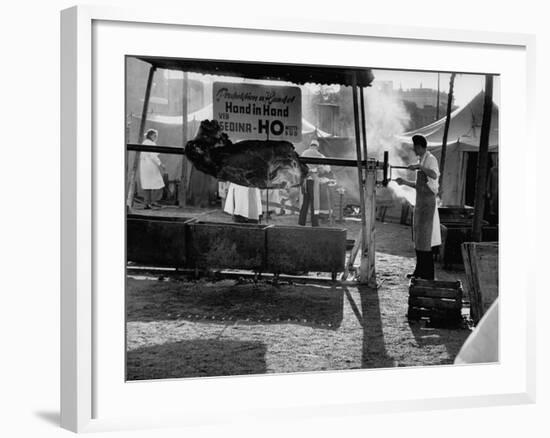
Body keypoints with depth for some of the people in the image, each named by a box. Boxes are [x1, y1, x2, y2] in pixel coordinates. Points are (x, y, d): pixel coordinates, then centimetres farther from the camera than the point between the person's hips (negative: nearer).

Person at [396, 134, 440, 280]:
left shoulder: (431, 159, -11)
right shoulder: (422, 160, 17)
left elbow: (434, 175, -32)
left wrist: (419, 167, -34)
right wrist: (405, 182, 19)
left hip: (427, 202, -10)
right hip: (420, 202, 10)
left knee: (424, 237, -8)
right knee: (418, 237, 13)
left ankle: (428, 274, -4)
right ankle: (420, 271, 21)